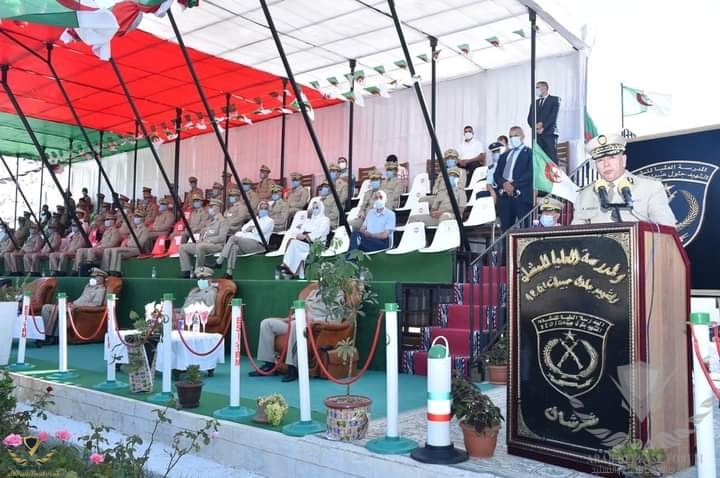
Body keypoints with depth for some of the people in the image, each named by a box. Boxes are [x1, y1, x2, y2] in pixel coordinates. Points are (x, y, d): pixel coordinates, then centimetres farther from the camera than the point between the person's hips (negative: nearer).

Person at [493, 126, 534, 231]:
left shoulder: (530, 153, 8)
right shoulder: (504, 155, 26)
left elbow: (530, 173, -6)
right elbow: (497, 174, 15)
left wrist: (514, 185, -15)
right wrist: (504, 183, -7)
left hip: (522, 195, -5)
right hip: (504, 196, 5)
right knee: (505, 229, 3)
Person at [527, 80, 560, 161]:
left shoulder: (555, 99, 7)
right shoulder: (535, 102, 22)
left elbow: (553, 116, -5)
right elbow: (530, 118, 12)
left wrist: (543, 126, -12)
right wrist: (535, 126, -8)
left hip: (549, 133, -4)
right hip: (537, 134, 4)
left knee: (552, 158, -10)